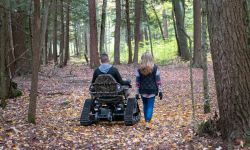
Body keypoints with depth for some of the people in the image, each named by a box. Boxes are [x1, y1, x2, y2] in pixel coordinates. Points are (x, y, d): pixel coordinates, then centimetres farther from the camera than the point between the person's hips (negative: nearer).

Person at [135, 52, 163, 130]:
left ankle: (146, 121, 23)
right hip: (152, 91, -1)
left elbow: (137, 82, -2)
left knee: (145, 105, 17)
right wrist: (160, 91, 1)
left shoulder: (139, 69, -3)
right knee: (150, 106, -1)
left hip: (143, 91, 2)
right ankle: (148, 122, -14)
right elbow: (158, 80, -4)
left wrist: (137, 93, 3)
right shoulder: (155, 68, -5)